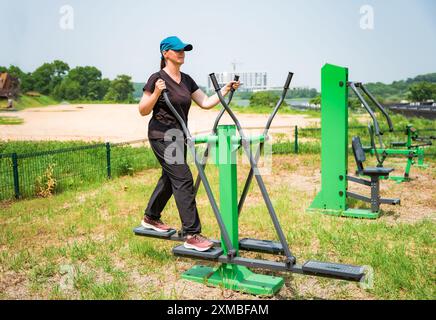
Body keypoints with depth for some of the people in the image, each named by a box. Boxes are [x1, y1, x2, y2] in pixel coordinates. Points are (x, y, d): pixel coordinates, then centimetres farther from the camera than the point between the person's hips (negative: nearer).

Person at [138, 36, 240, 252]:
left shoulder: (186, 80, 11)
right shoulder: (157, 79, -10)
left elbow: (206, 103, 8)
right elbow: (143, 111, -10)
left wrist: (226, 89, 0)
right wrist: (156, 93, -24)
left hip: (179, 136, 9)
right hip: (162, 136, -8)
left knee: (169, 178, 19)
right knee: (183, 179, -14)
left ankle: (150, 218, 39)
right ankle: (192, 235, -10)